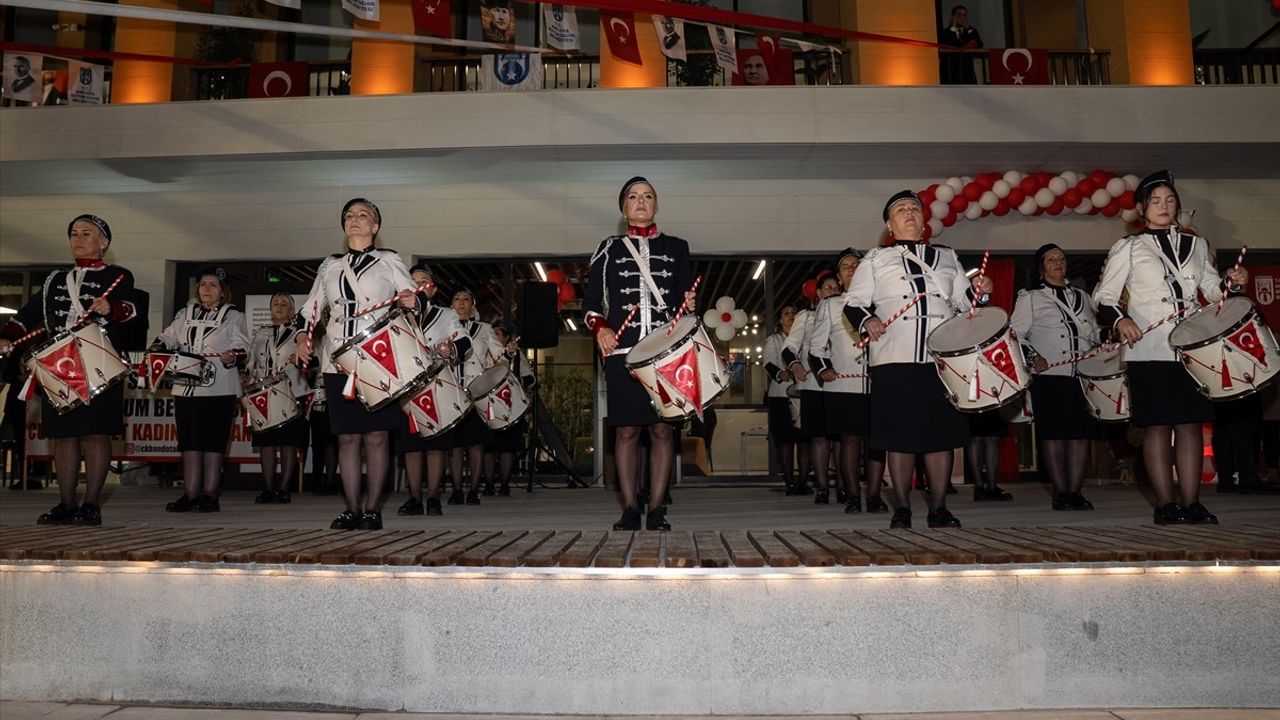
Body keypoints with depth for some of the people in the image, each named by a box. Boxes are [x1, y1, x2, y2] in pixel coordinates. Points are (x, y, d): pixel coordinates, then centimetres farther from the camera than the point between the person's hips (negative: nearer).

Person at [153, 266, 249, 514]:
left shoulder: (233, 316, 4)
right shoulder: (185, 314, 18)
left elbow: (241, 348, -4)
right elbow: (169, 337, 18)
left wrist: (231, 357, -26)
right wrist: (158, 347, -4)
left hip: (219, 390, -4)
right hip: (186, 388, 4)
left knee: (213, 442, -2)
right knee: (189, 442, 5)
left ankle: (210, 495, 3)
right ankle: (190, 494, 11)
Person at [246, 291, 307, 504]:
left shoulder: (298, 334, 9)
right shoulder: (260, 334, 19)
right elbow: (251, 363, 21)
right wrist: (250, 382, 7)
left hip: (291, 393, -3)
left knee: (288, 442, -4)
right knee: (266, 442, 2)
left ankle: (283, 489, 1)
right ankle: (268, 489, 8)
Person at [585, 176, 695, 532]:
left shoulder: (677, 246, 14)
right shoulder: (609, 248, 12)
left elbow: (687, 297, 14)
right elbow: (591, 300, 9)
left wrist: (689, 305, -9)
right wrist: (600, 328, -9)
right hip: (622, 350, 0)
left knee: (662, 428, 0)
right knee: (626, 429, 1)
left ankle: (656, 509, 6)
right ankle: (630, 509, 8)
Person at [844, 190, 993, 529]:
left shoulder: (946, 256, 22)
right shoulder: (876, 259, 13)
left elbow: (963, 300, 21)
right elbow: (852, 303, 6)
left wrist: (979, 290, -1)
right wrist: (867, 320, -14)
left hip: (942, 359, 3)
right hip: (895, 360, -3)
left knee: (942, 434, 3)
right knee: (900, 436, -1)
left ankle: (939, 507, 13)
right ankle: (902, 508, 9)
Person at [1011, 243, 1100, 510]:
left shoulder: (1082, 297, 22)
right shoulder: (1030, 298, 7)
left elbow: (1095, 335, 25)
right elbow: (1014, 334, -2)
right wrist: (1032, 357, -15)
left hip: (1084, 376, 5)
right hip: (1050, 376, -4)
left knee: (1081, 433, 1)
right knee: (1054, 434, -5)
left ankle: (1075, 491, 8)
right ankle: (1061, 493, 2)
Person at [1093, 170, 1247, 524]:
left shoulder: (1196, 244, 16)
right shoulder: (1128, 247, 4)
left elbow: (1212, 289, 20)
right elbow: (1104, 297, 0)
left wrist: (1232, 283, -1)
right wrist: (1120, 320, -18)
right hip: (1149, 349, -4)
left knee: (1191, 422, 3)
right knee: (1157, 423, -3)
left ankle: (1191, 502, 7)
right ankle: (1165, 504, 3)